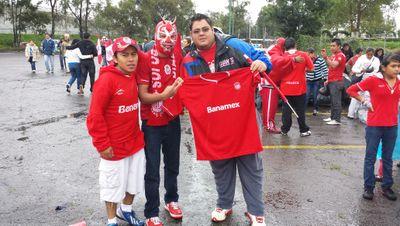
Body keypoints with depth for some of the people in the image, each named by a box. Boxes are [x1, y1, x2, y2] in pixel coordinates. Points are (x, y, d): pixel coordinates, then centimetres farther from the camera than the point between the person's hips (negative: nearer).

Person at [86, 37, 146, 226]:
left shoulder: (134, 75, 0)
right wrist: (102, 144, -16)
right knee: (113, 185, 11)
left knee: (134, 182, 20)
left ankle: (125, 210, 45)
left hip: (135, 142, 6)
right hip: (114, 146, -6)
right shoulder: (107, 79, -18)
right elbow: (95, 115, -17)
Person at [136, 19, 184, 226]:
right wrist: (164, 95, -30)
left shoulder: (177, 56, -1)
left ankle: (171, 199, 40)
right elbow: (142, 96, -17)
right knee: (152, 170, 4)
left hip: (173, 120, 5)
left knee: (173, 164, 19)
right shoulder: (146, 59, -14)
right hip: (152, 123, -4)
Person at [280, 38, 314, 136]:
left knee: (286, 110, 8)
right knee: (300, 110, 8)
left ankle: (285, 130, 13)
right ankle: (304, 130, 13)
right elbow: (311, 68, -2)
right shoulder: (303, 55, -4)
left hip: (286, 88, 1)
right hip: (300, 88, -1)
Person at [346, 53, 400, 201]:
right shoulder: (373, 80, -10)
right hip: (374, 125, -4)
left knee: (388, 158, 15)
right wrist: (365, 102, -9)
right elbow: (351, 90, -7)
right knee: (370, 158, 5)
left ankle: (387, 187, 28)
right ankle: (368, 188, 17)